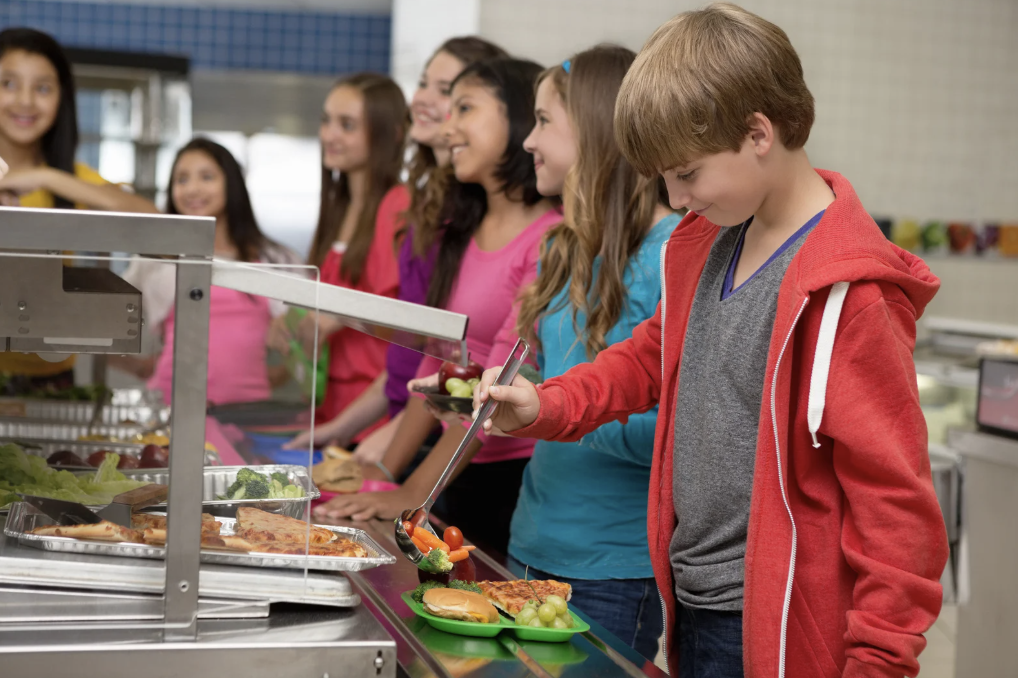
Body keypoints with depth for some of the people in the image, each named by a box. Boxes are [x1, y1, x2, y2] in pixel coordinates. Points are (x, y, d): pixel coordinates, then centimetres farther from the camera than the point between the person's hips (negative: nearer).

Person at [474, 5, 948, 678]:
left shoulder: (847, 291, -19)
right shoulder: (708, 243, 7)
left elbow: (893, 494, -18)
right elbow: (654, 355, 22)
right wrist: (546, 406, 7)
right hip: (691, 606, 8)